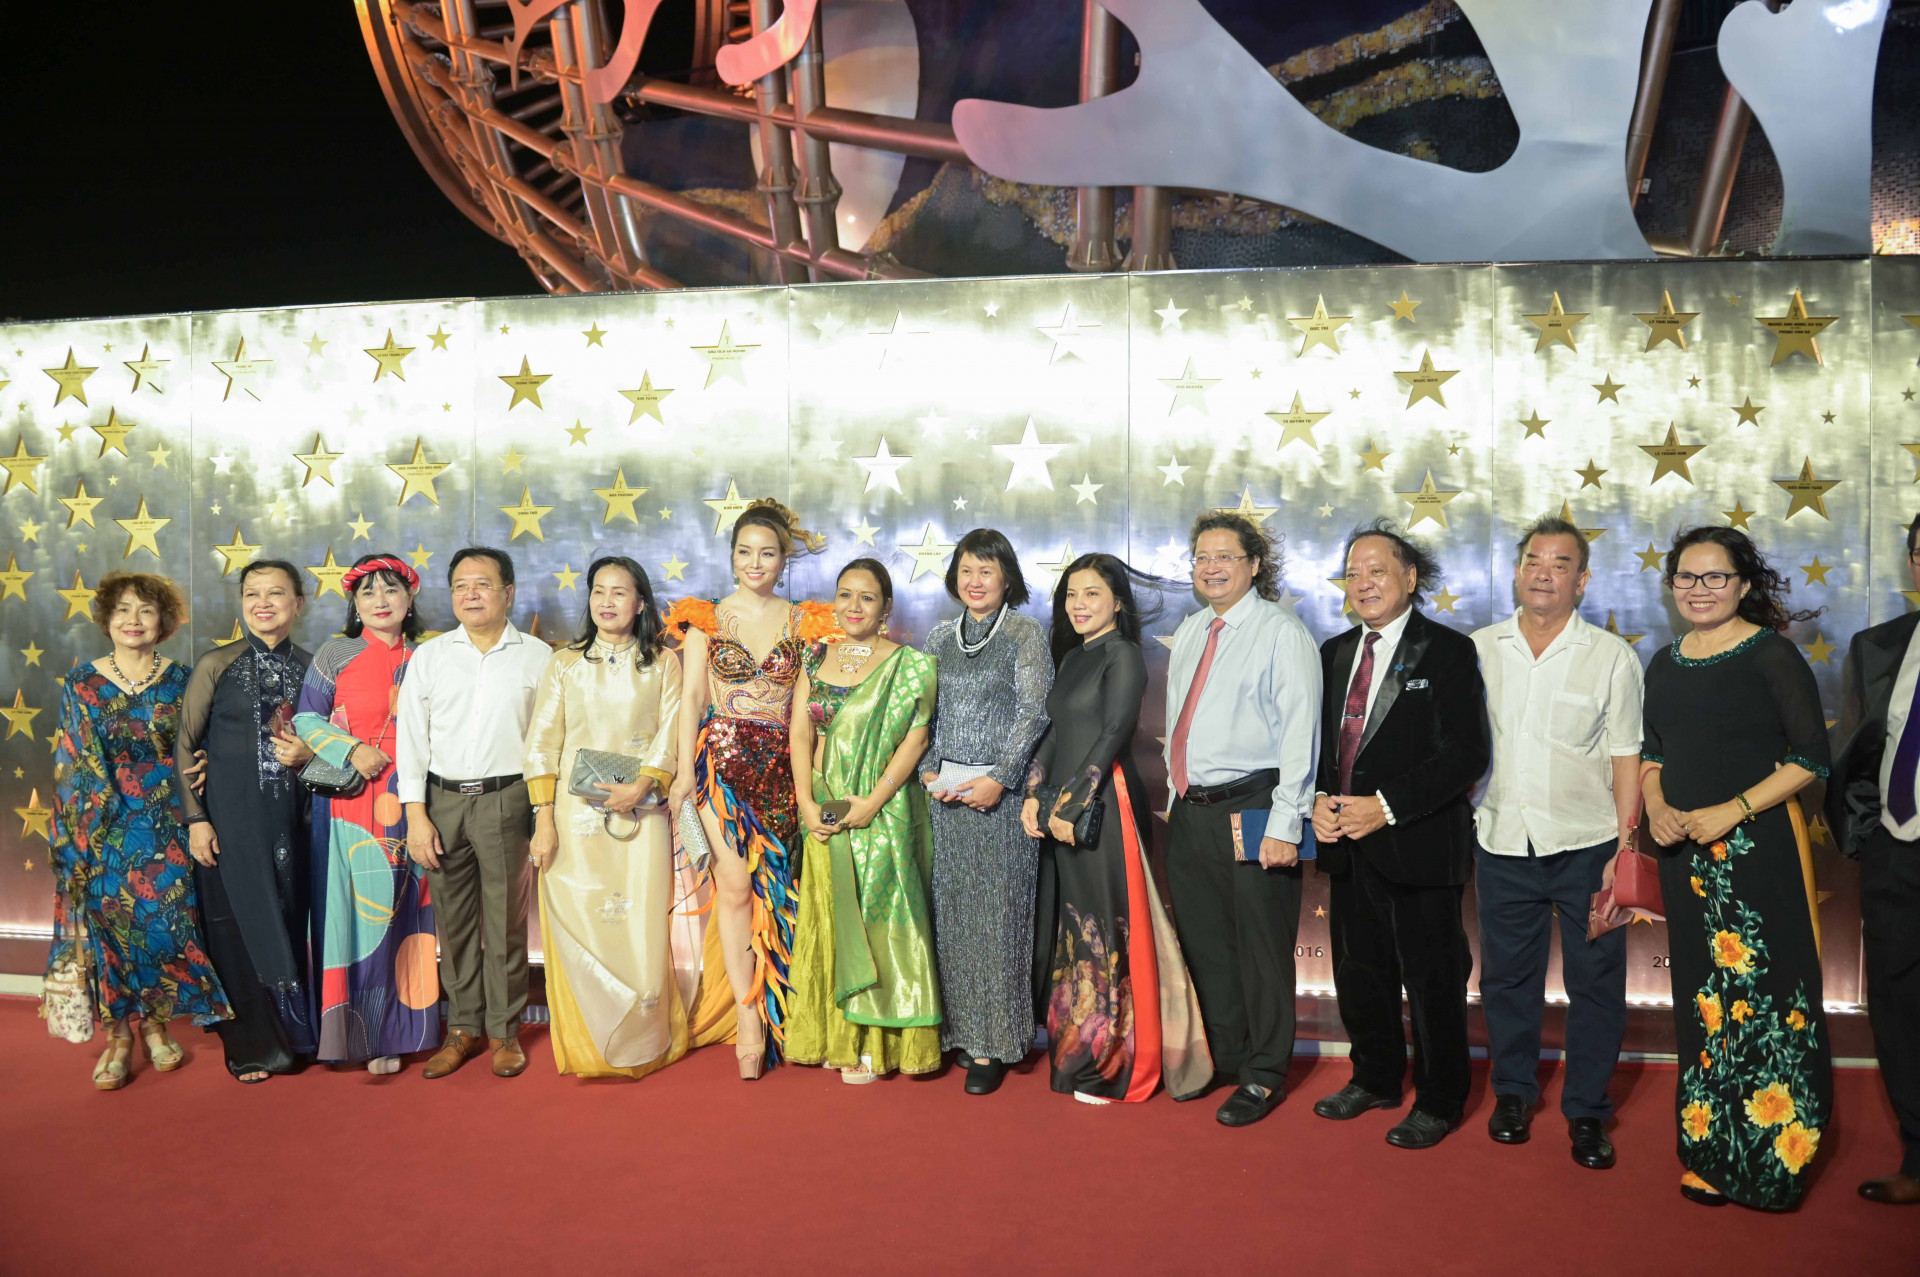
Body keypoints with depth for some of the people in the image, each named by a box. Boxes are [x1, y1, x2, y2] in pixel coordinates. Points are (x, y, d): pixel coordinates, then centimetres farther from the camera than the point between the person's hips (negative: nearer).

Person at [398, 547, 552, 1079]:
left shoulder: (537, 657, 4)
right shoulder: (429, 656, 9)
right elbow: (411, 737, 6)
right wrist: (416, 815, -1)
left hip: (506, 800, -2)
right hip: (443, 800, 2)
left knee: (505, 921, 3)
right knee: (453, 921, 7)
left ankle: (503, 1030, 16)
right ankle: (462, 1027, 20)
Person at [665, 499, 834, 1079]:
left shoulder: (804, 623, 9)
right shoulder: (706, 618, 7)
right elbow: (691, 696, 2)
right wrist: (685, 768, -6)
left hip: (779, 764, 1)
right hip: (721, 756, -1)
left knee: (769, 886, 2)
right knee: (737, 884, -8)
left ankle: (757, 1009, 17)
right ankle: (751, 1019, -2)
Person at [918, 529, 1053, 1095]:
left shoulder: (1026, 634, 0)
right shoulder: (940, 637, 13)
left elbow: (1032, 713, -7)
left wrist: (999, 779, -14)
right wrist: (928, 773, -2)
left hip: (1001, 792, -4)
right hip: (945, 792, 4)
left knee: (997, 912, -2)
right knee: (949, 910, 6)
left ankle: (992, 1043, 5)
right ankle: (956, 1028, 17)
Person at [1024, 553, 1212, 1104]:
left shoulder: (1123, 656, -8)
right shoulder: (1073, 658, 16)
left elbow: (1112, 735, -14)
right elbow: (1055, 731, 14)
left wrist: (1073, 805, -15)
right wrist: (1034, 795, 3)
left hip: (1105, 806, -8)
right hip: (1064, 810, 8)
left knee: (1109, 926, -2)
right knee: (1076, 926, 13)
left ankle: (1114, 1063, 8)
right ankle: (1078, 1051, 23)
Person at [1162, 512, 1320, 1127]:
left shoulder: (1281, 632, -8)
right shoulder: (1188, 632, 14)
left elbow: (1299, 734, -13)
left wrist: (1283, 825, -18)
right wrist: (1177, 798, 15)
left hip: (1251, 810, -7)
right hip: (1189, 812, 7)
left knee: (1260, 946, 2)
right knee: (1203, 941, 15)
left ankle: (1263, 1075, 17)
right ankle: (1221, 1058, 31)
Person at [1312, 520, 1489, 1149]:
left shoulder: (1447, 652, -8)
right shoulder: (1335, 652, 12)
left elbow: (1468, 754, -14)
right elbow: (1319, 740, 16)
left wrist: (1386, 807, -20)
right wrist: (1320, 799, -5)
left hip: (1419, 845, -6)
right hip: (1347, 844, 6)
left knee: (1432, 979, 5)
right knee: (1359, 972, 16)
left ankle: (1439, 1102, 22)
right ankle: (1375, 1078, 36)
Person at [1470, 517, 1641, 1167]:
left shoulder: (1611, 656, 0)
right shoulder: (1478, 649, 4)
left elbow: (1626, 760, -1)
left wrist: (1625, 848, -7)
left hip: (1587, 846, -1)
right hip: (1503, 844, 2)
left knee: (1595, 982, 6)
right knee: (1506, 978, 12)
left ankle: (1586, 1113, 22)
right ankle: (1513, 1093, 31)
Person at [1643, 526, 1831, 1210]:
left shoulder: (1772, 656, -7)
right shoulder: (1664, 664, 11)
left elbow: (1811, 757, -10)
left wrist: (1733, 810, -17)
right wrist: (1656, 807, -1)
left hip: (1758, 846, -5)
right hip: (1684, 848, 6)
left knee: (1761, 994, -4)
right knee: (1702, 997, 11)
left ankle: (1769, 1158, 11)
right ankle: (1710, 1151, 23)